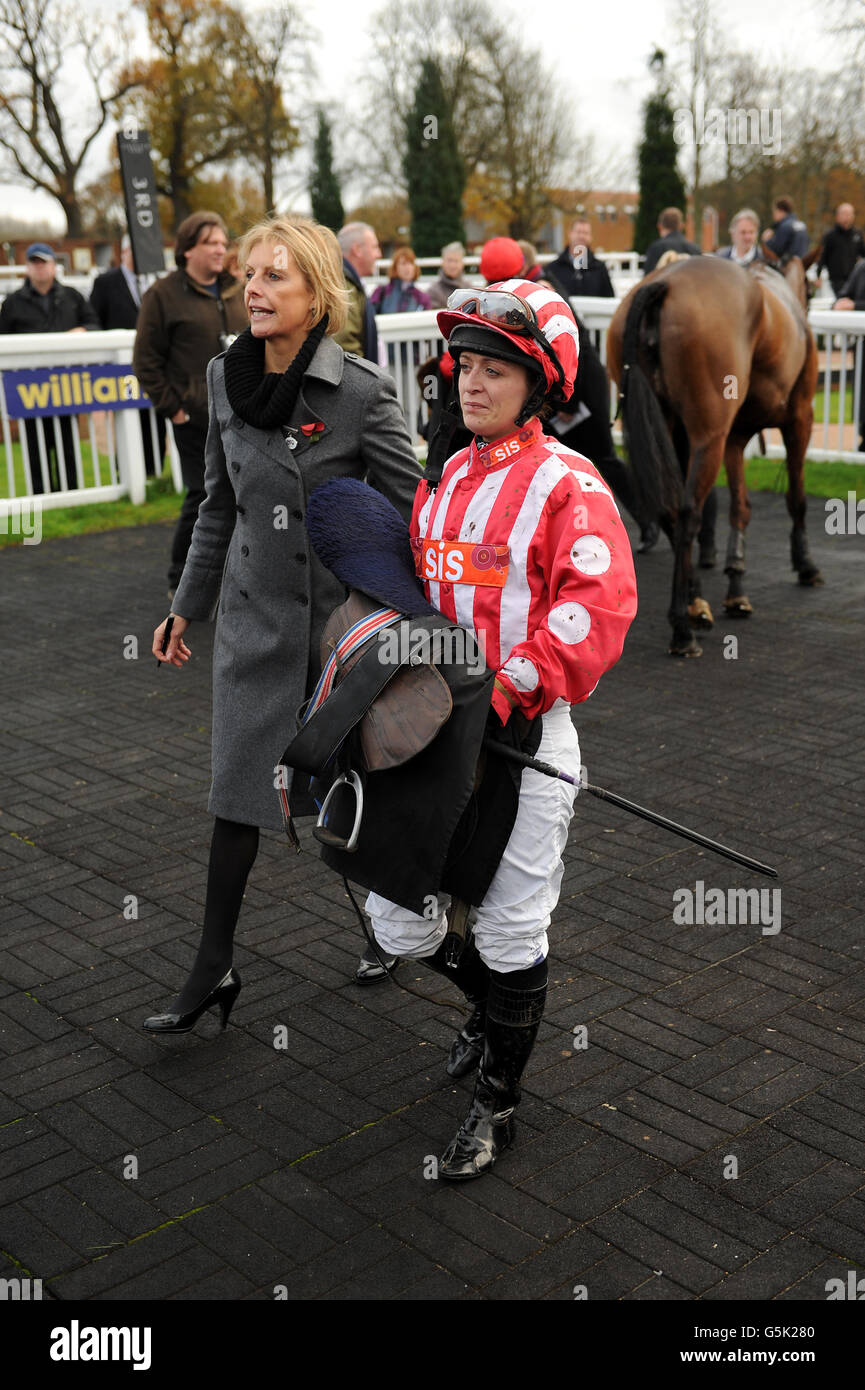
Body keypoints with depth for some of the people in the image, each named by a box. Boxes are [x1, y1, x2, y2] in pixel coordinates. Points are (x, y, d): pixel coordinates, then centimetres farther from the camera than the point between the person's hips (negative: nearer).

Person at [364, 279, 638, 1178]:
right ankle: (491, 1003, 41)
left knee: (511, 933, 4)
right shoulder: (443, 478, 13)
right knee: (398, 921, 9)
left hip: (528, 735, -6)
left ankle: (498, 1103, 26)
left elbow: (596, 611, -19)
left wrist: (507, 692, -24)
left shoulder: (568, 485, -9)